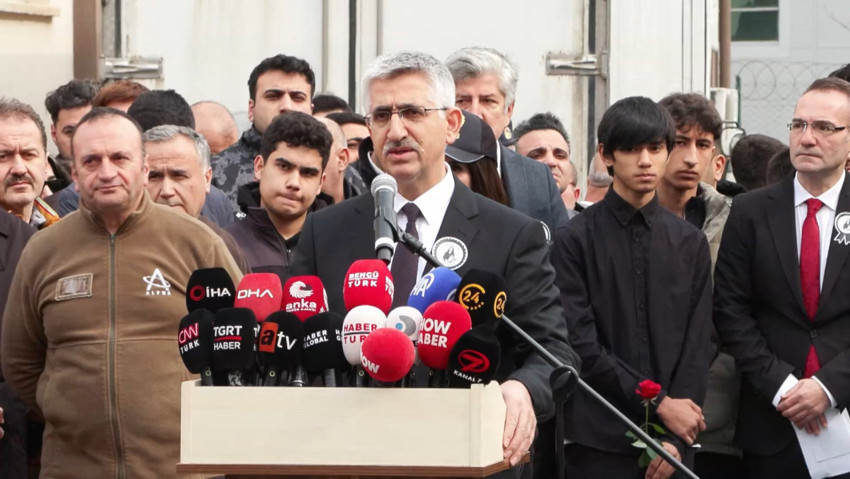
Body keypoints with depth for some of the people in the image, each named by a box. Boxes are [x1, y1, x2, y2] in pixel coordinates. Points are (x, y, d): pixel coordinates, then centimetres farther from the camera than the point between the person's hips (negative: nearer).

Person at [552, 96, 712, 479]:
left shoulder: (690, 243, 11)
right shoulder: (574, 239, -1)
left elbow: (698, 345, 6)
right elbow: (580, 344, -8)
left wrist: (674, 439, -5)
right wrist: (659, 405, -11)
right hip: (598, 443, -3)